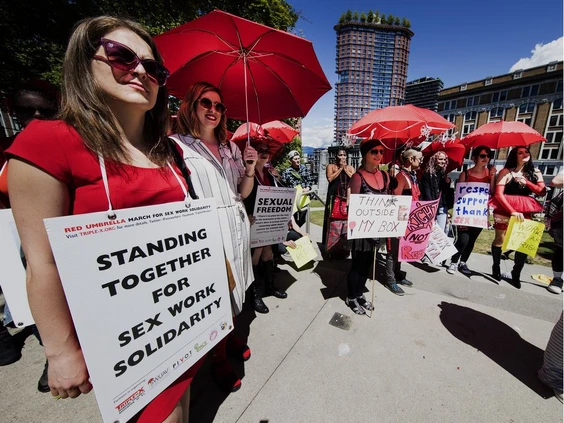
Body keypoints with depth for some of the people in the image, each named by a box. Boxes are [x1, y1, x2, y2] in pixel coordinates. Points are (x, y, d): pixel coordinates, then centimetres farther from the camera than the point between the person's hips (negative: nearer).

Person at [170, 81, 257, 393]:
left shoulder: (230, 147, 12)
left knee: (233, 287, 18)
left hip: (236, 226, 6)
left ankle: (228, 335, 45)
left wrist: (250, 170, -3)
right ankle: (218, 358, 31)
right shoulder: (176, 145, -5)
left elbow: (243, 193, 12)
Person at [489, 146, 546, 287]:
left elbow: (542, 192, 2)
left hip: (524, 211, 4)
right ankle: (496, 268, 18)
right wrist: (512, 211, -19)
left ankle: (516, 275, 7)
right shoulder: (506, 171, -5)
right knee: (500, 239, 2)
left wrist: (526, 182, -11)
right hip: (504, 209, -4)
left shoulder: (535, 173, 11)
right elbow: (499, 194, -13)